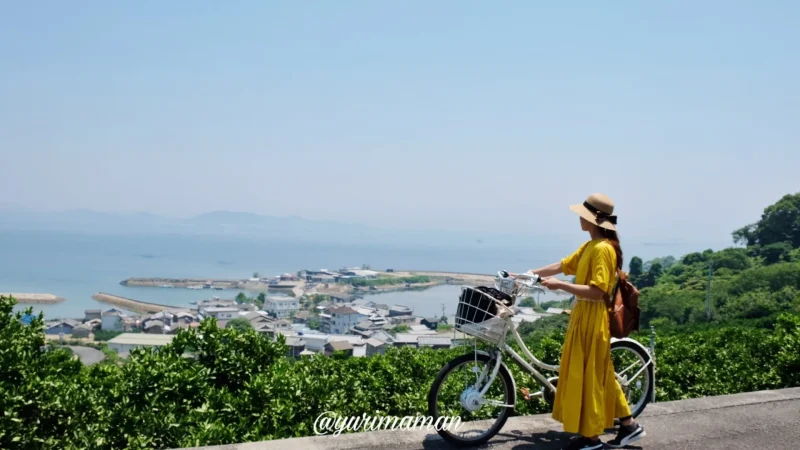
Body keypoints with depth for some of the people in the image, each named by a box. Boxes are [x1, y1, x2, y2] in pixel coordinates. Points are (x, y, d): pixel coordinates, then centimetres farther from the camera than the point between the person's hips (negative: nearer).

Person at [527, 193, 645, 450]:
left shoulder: (603, 249, -19)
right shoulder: (589, 246, 11)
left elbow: (596, 292, -24)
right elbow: (562, 266, 16)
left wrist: (560, 285, -25)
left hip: (593, 319, -10)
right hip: (583, 316, 10)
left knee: (588, 376, -1)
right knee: (599, 375, 16)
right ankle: (628, 425, 25)